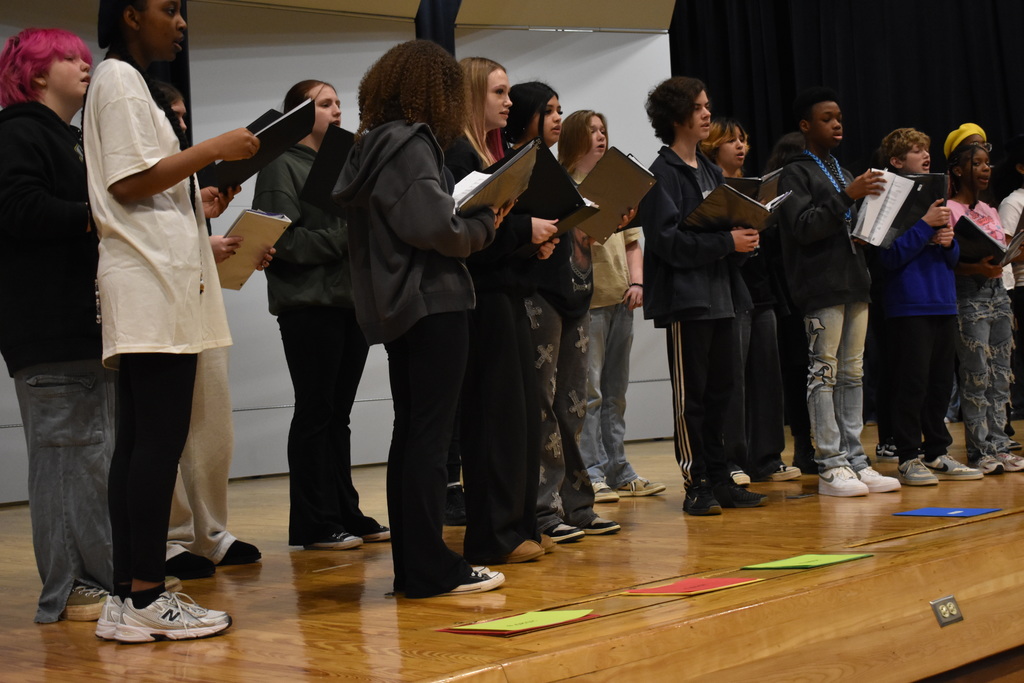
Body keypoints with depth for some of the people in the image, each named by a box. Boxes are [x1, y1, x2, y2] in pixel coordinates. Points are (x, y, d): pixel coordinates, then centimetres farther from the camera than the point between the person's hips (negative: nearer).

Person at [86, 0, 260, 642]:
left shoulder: (133, 84, 24)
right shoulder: (120, 80, -5)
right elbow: (128, 183, -14)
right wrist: (214, 149, -9)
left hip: (159, 282, 10)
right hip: (152, 282, -10)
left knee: (141, 440, 6)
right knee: (161, 439, -10)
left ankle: (128, 598, 7)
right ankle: (147, 598, -8)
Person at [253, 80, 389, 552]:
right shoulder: (283, 167, -3)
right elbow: (285, 241, -14)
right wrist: (342, 239, -16)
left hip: (350, 300, 7)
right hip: (309, 304, -7)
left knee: (338, 413, 10)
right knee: (314, 412, -3)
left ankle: (346, 513, 14)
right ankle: (313, 523, 1)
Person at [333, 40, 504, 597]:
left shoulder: (373, 144, 15)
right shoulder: (412, 142, -11)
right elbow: (435, 226, -21)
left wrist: (472, 219, 10)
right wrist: (485, 224, -4)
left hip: (395, 308, 9)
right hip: (433, 304, -9)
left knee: (410, 431, 11)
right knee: (430, 434, -7)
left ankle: (411, 564, 15)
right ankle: (432, 568, -4)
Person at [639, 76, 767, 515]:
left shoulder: (711, 172, 18)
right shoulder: (662, 175, -8)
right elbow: (669, 240, -17)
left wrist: (745, 240, 0)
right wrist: (726, 242, -20)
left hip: (720, 294, 8)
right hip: (685, 298, -8)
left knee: (719, 391, 10)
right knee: (691, 394, -2)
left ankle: (718, 479, 17)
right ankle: (697, 484, 3)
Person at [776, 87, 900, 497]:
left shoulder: (843, 172, 22)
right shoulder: (796, 174, -1)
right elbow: (803, 226, -15)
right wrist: (848, 196, -22)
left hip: (854, 284, 8)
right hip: (821, 287, -8)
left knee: (852, 374, 7)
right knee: (824, 374, -7)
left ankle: (854, 461, 10)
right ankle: (830, 466, -6)